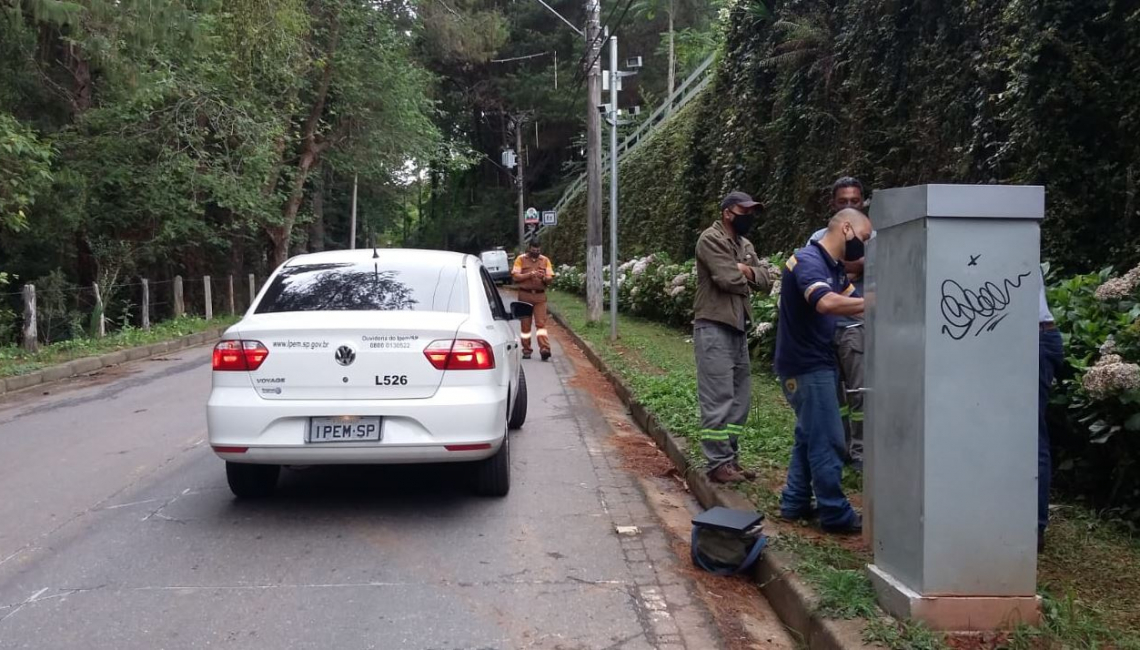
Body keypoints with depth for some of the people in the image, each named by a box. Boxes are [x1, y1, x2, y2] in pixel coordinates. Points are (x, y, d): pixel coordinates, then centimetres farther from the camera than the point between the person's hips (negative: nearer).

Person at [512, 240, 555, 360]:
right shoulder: (520, 259, 5)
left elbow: (551, 278, 7)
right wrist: (529, 275, -16)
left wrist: (544, 277, -15)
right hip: (525, 295, 0)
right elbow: (515, 276, -4)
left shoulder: (545, 260, 10)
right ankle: (526, 350, 11)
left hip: (540, 295, 1)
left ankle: (544, 349, -18)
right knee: (525, 324, 4)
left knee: (541, 322, -9)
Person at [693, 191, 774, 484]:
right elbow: (728, 278, -19)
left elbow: (766, 280, 10)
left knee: (739, 397, 12)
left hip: (738, 328, 9)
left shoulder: (745, 245, 19)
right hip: (714, 328, -9)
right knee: (718, 399, -8)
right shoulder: (711, 239, -8)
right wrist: (747, 279, 1)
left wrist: (746, 271, -9)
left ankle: (730, 458, 20)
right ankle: (719, 463, -3)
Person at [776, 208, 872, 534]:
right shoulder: (807, 260, -18)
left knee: (810, 436, 16)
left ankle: (795, 503, 25)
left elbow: (854, 304, 9)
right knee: (827, 441, -4)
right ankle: (835, 513, 5)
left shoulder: (835, 268, 14)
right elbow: (826, 302, -35)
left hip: (819, 363, 10)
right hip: (805, 365, -10)